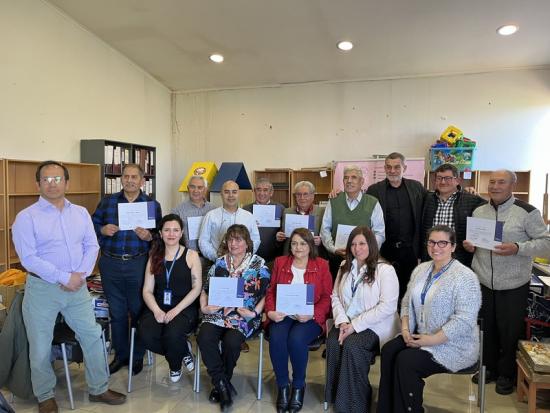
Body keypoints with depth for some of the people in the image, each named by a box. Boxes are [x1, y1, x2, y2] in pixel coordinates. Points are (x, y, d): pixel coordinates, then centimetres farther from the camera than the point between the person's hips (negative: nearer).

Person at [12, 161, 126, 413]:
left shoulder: (81, 213, 6)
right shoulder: (26, 217, -7)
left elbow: (92, 246, 5)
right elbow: (28, 258, -14)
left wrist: (80, 274, -10)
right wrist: (64, 278, -17)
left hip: (77, 286, 4)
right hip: (42, 288, -3)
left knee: (92, 336, 8)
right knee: (40, 347, 9)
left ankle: (98, 389, 25)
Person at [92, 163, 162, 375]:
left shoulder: (153, 204, 3)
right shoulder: (107, 202, 7)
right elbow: (93, 224, 10)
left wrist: (149, 236, -18)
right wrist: (102, 230, -10)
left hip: (139, 264, -2)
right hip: (111, 264, 2)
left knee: (138, 310, 8)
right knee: (116, 312, 13)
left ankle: (137, 356, 25)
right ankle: (120, 354, 29)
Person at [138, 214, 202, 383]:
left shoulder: (191, 255, 3)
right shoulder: (154, 258, 13)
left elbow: (196, 288, -3)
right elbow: (147, 291, 8)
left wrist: (176, 310, -15)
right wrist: (157, 311, -12)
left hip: (185, 308, -3)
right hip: (158, 308, 3)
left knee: (173, 334, -31)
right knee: (145, 335, -26)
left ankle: (175, 366, 6)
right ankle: (183, 350, 3)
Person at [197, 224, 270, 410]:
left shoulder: (259, 264, 2)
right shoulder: (219, 263, 12)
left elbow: (266, 293, 0)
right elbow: (206, 289, 15)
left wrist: (254, 312, -12)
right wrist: (204, 306, -2)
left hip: (245, 314, -3)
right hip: (217, 312, 3)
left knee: (231, 342, -28)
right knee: (204, 338, -24)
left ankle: (220, 383, 1)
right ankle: (223, 384, -7)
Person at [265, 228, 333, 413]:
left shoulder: (321, 265, 6)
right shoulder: (280, 262, 12)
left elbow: (327, 297, 2)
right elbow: (271, 291, 11)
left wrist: (312, 314, -14)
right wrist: (271, 311, -8)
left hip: (310, 318, -2)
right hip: (283, 315, 2)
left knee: (296, 339, -31)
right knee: (276, 338, -29)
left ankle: (299, 385, -3)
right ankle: (283, 385, -5)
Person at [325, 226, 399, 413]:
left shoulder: (385, 270, -9)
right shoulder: (345, 267, 11)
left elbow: (387, 306, -17)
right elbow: (335, 297, 9)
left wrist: (355, 325, -19)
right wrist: (342, 321, -10)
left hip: (374, 327, -4)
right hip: (347, 324, 5)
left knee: (351, 346, -29)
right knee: (333, 342, -24)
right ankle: (336, 396, -8)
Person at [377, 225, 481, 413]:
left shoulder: (465, 277, -15)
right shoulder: (421, 269, 8)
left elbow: (464, 320, -21)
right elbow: (407, 302, 12)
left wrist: (431, 340, -21)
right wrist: (405, 329, -5)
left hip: (453, 345, -6)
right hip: (420, 335, 6)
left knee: (406, 361, -23)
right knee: (389, 350, -17)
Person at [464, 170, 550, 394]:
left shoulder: (527, 212, -8)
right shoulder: (479, 211, 7)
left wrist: (517, 248, -24)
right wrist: (469, 246, -5)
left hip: (513, 286, -4)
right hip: (483, 283, 4)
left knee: (510, 332, 9)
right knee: (486, 329, 15)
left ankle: (506, 374, 30)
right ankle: (489, 367, 35)